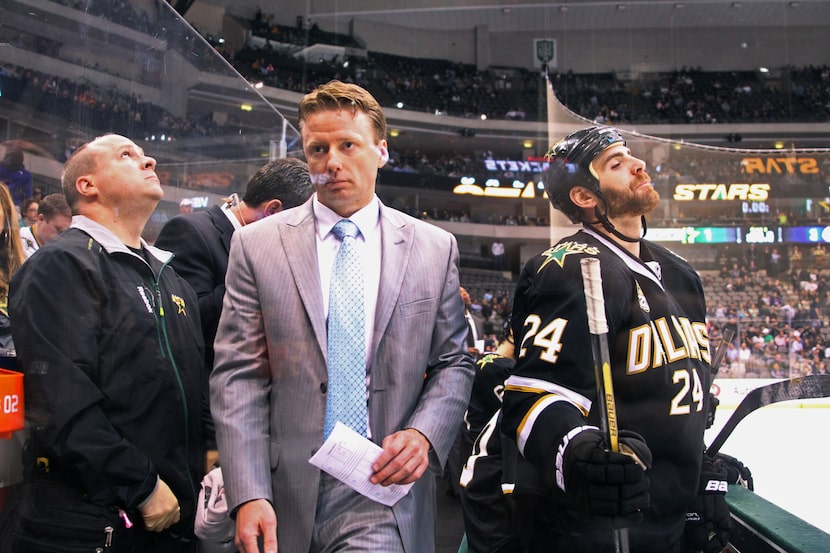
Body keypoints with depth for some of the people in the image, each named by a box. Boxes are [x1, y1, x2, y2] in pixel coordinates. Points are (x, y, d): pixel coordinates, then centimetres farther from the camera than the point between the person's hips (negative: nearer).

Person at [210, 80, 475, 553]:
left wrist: (424, 433, -9)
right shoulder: (256, 244, 2)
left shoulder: (436, 248, 4)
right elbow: (238, 376, -2)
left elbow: (454, 363, 9)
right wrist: (248, 495, -11)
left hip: (384, 496, 0)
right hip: (285, 497, 1)